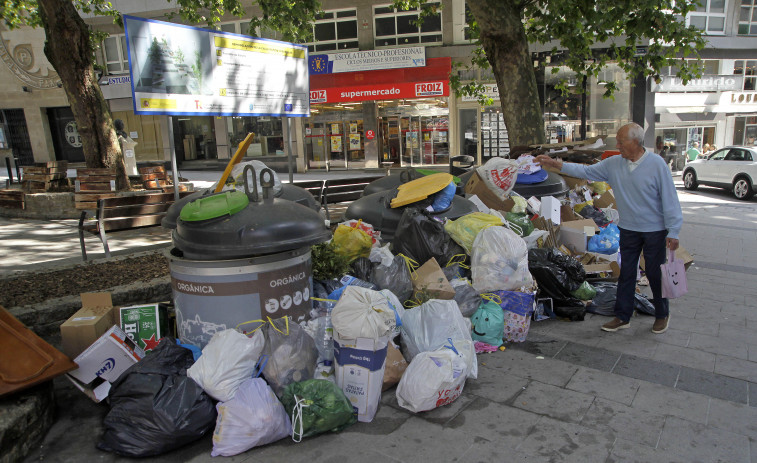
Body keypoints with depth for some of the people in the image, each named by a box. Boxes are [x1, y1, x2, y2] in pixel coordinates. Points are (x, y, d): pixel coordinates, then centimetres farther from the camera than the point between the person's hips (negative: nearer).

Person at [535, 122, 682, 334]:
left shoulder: (657, 164, -15)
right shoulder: (613, 164, -2)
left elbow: (669, 199, -13)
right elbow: (586, 171, 6)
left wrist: (673, 232, -14)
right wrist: (556, 165, -3)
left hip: (654, 230, -4)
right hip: (628, 229, 5)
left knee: (655, 273, 7)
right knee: (626, 273, 11)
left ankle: (662, 315, 28)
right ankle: (622, 317, 21)